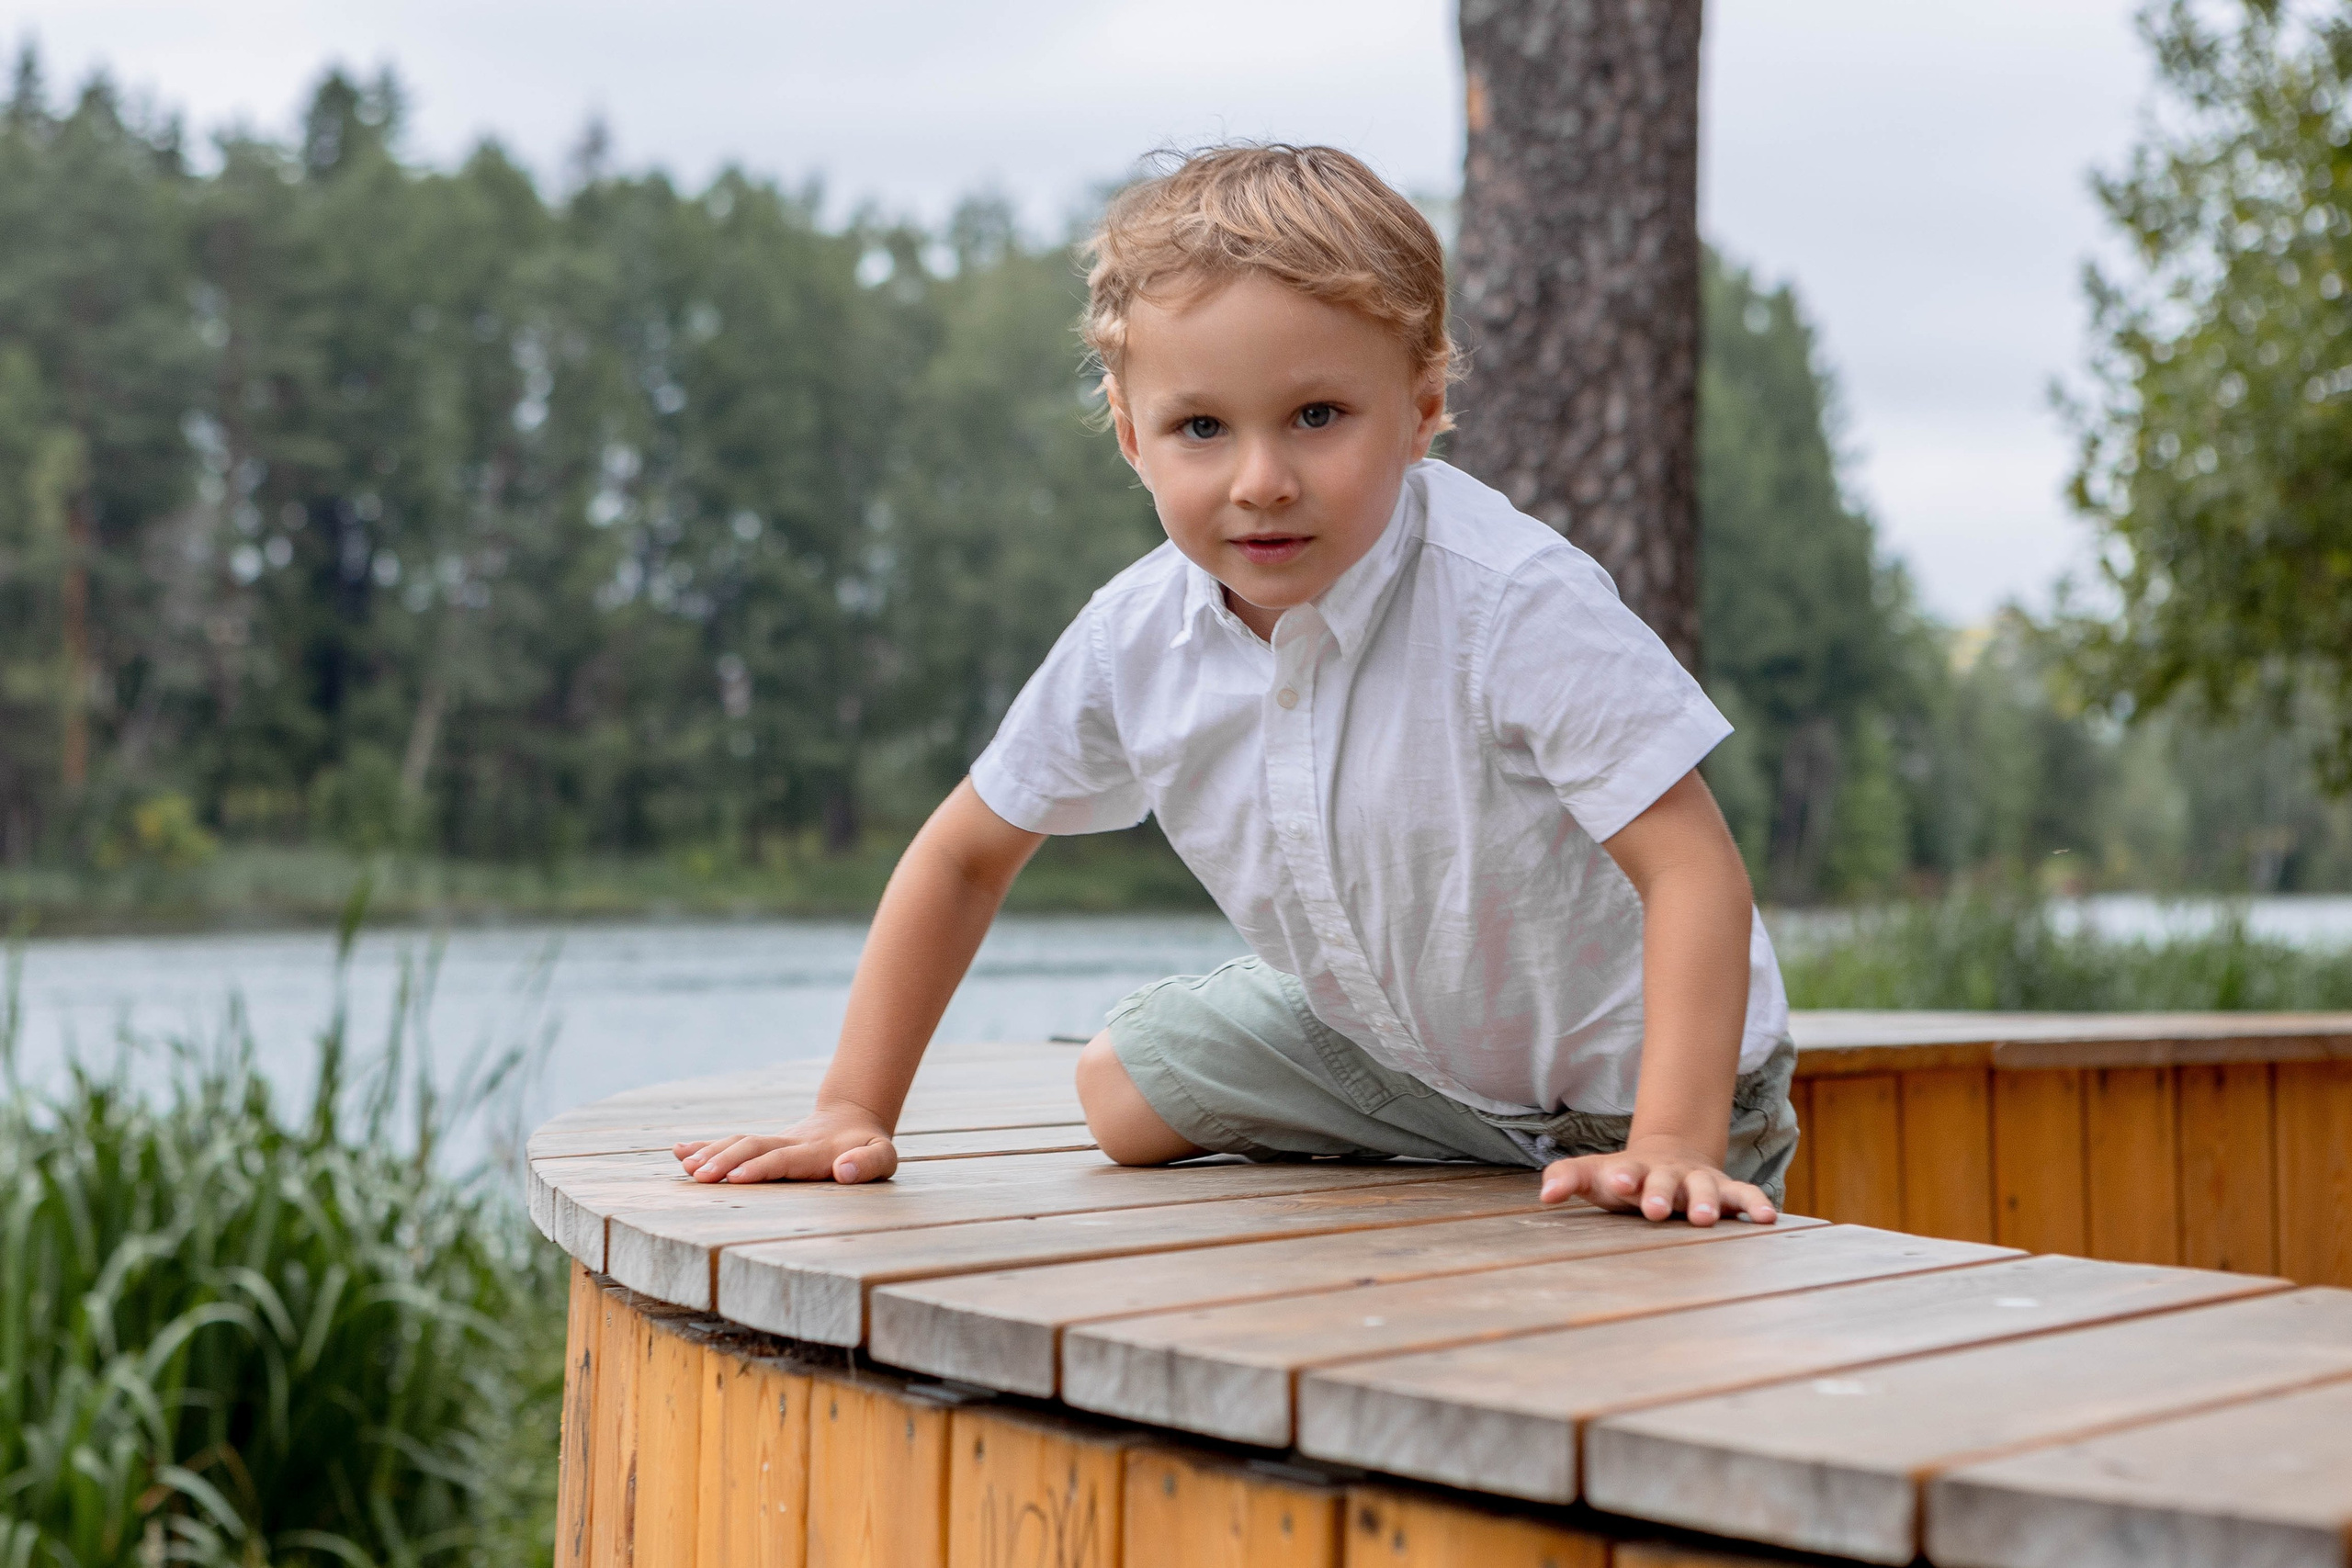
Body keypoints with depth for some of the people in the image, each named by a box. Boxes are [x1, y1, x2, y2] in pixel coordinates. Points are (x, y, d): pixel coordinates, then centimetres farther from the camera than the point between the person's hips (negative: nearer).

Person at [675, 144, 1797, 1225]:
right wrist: (853, 1114, -7)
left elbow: (1693, 867, -34)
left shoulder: (1514, 604, -35)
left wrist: (1674, 1145, -44)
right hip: (1379, 1023, 5)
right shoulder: (1136, 639, -18)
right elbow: (967, 854, -5)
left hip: (1620, 1068, -5)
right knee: (1123, 1092, 13)